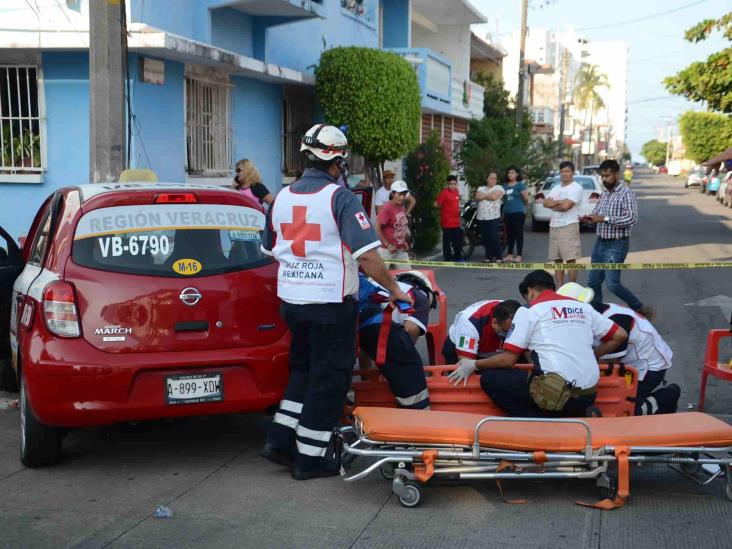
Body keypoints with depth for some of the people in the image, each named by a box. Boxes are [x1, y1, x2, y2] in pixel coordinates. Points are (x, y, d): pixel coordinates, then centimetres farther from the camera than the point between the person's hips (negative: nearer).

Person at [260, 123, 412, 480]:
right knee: (328, 379, 5)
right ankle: (310, 458, 10)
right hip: (331, 303, -6)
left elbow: (270, 249, 18)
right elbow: (367, 255, -19)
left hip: (291, 300, 7)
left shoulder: (282, 198, 7)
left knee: (302, 368, 22)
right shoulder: (341, 199, -14)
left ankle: (281, 440, 20)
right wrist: (393, 289, -6)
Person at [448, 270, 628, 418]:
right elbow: (620, 335, 17)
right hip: (589, 395, 6)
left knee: (490, 378, 7)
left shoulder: (528, 311, 3)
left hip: (557, 391, -6)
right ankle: (577, 417, 7)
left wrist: (474, 365, 14)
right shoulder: (583, 307, 17)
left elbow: (508, 359, 0)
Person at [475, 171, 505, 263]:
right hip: (482, 217, 4)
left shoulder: (499, 188, 5)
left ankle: (498, 257, -4)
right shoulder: (481, 188, 18)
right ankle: (488, 257, 14)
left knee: (494, 237, -10)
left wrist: (484, 195, 0)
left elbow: (494, 197, -13)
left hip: (494, 217, -4)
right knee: (485, 239, 6)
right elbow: (477, 197, -3)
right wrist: (489, 195, -6)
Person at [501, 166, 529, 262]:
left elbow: (526, 199, -5)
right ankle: (510, 254, 14)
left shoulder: (520, 185, -4)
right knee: (509, 234, 9)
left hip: (518, 212, -6)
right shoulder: (505, 186, 12)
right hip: (507, 213, 6)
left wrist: (523, 205, 9)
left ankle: (519, 255, -1)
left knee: (518, 233, -3)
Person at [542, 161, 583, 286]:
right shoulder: (556, 188, 17)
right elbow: (545, 203, 4)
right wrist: (560, 202, -9)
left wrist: (553, 203, -1)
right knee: (557, 259, 9)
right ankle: (559, 288, 15)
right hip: (554, 226, 7)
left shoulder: (576, 188, -6)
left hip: (569, 226, -7)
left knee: (570, 260, -6)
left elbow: (566, 206, -17)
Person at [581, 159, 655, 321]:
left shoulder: (626, 194, -12)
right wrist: (590, 217, 0)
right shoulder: (604, 194, 12)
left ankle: (643, 310, 3)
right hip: (600, 242, 8)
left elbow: (632, 218, -22)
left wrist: (605, 219, -25)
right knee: (593, 282, 8)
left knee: (613, 284, -11)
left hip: (616, 245, -8)